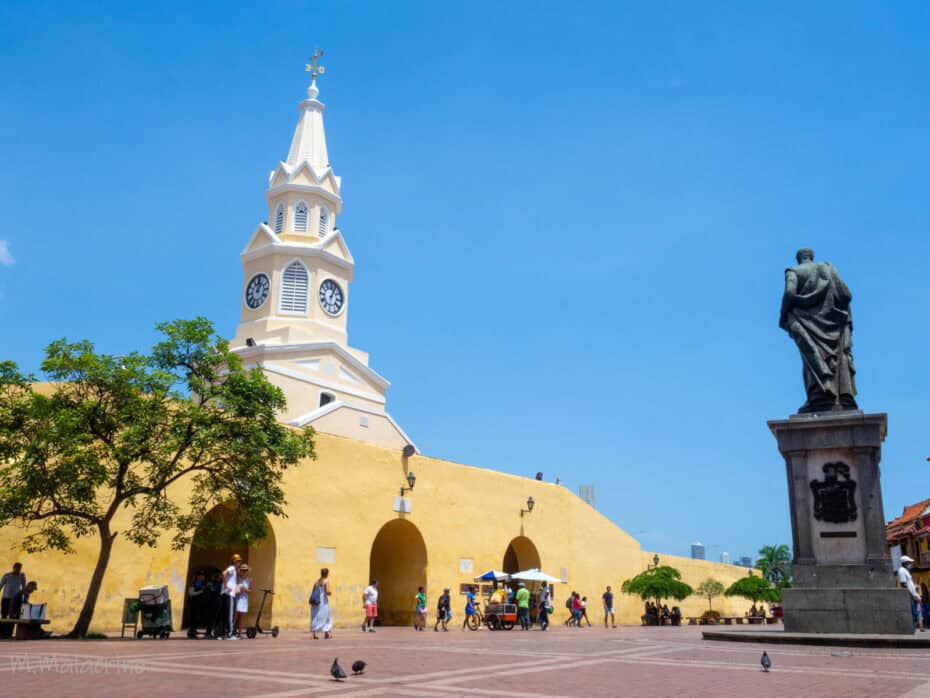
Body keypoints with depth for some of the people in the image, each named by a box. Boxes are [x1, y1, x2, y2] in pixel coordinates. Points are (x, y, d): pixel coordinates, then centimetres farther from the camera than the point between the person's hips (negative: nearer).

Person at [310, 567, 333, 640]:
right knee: (325, 616, 7)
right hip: (323, 601, -5)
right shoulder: (326, 581, -8)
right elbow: (327, 591, -17)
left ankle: (314, 634, 3)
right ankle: (326, 633, 7)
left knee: (315, 617, 7)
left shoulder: (317, 581, 10)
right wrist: (330, 592, 3)